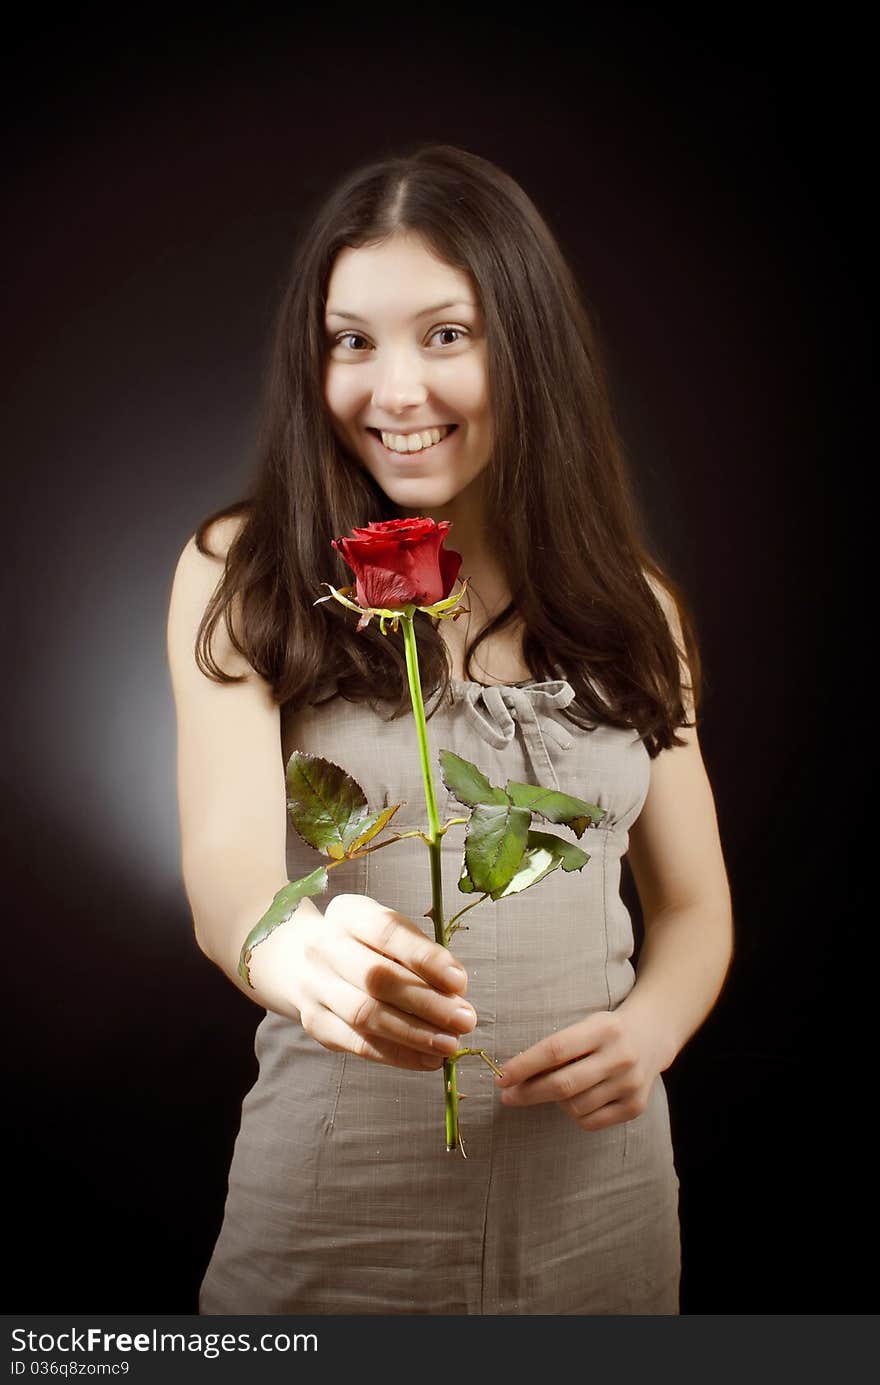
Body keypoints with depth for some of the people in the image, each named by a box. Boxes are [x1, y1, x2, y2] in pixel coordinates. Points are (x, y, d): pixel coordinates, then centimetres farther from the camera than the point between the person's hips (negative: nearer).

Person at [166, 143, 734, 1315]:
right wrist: (298, 956, -41)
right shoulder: (243, 574, -6)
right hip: (335, 1214, -2)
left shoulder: (630, 604, 3)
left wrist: (645, 1030, -13)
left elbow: (695, 900, 8)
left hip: (602, 1198, 3)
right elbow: (225, 866, -19)